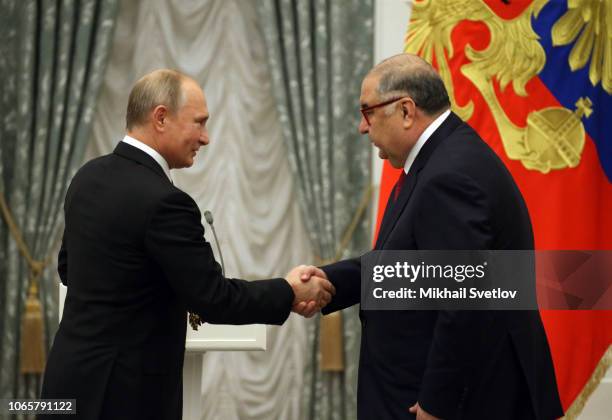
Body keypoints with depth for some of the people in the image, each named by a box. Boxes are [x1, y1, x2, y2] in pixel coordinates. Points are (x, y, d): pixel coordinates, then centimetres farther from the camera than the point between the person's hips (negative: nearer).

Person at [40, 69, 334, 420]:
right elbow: (213, 299, -18)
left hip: (77, 377, 9)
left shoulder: (89, 177, 6)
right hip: (123, 391, -9)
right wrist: (290, 292, -4)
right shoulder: (163, 201, -20)